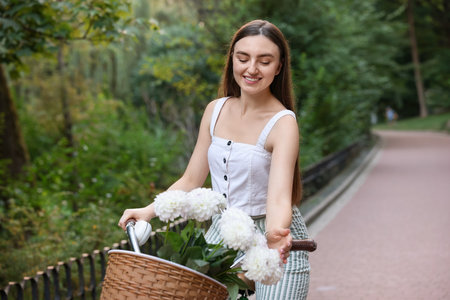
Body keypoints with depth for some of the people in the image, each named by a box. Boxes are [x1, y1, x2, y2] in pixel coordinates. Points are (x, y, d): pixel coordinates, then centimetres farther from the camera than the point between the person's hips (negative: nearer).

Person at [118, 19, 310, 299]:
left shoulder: (283, 123, -16)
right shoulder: (216, 111, 1)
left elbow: (279, 197, -28)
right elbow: (192, 180, 8)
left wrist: (275, 233, -49)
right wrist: (149, 210, -7)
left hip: (275, 244, -4)